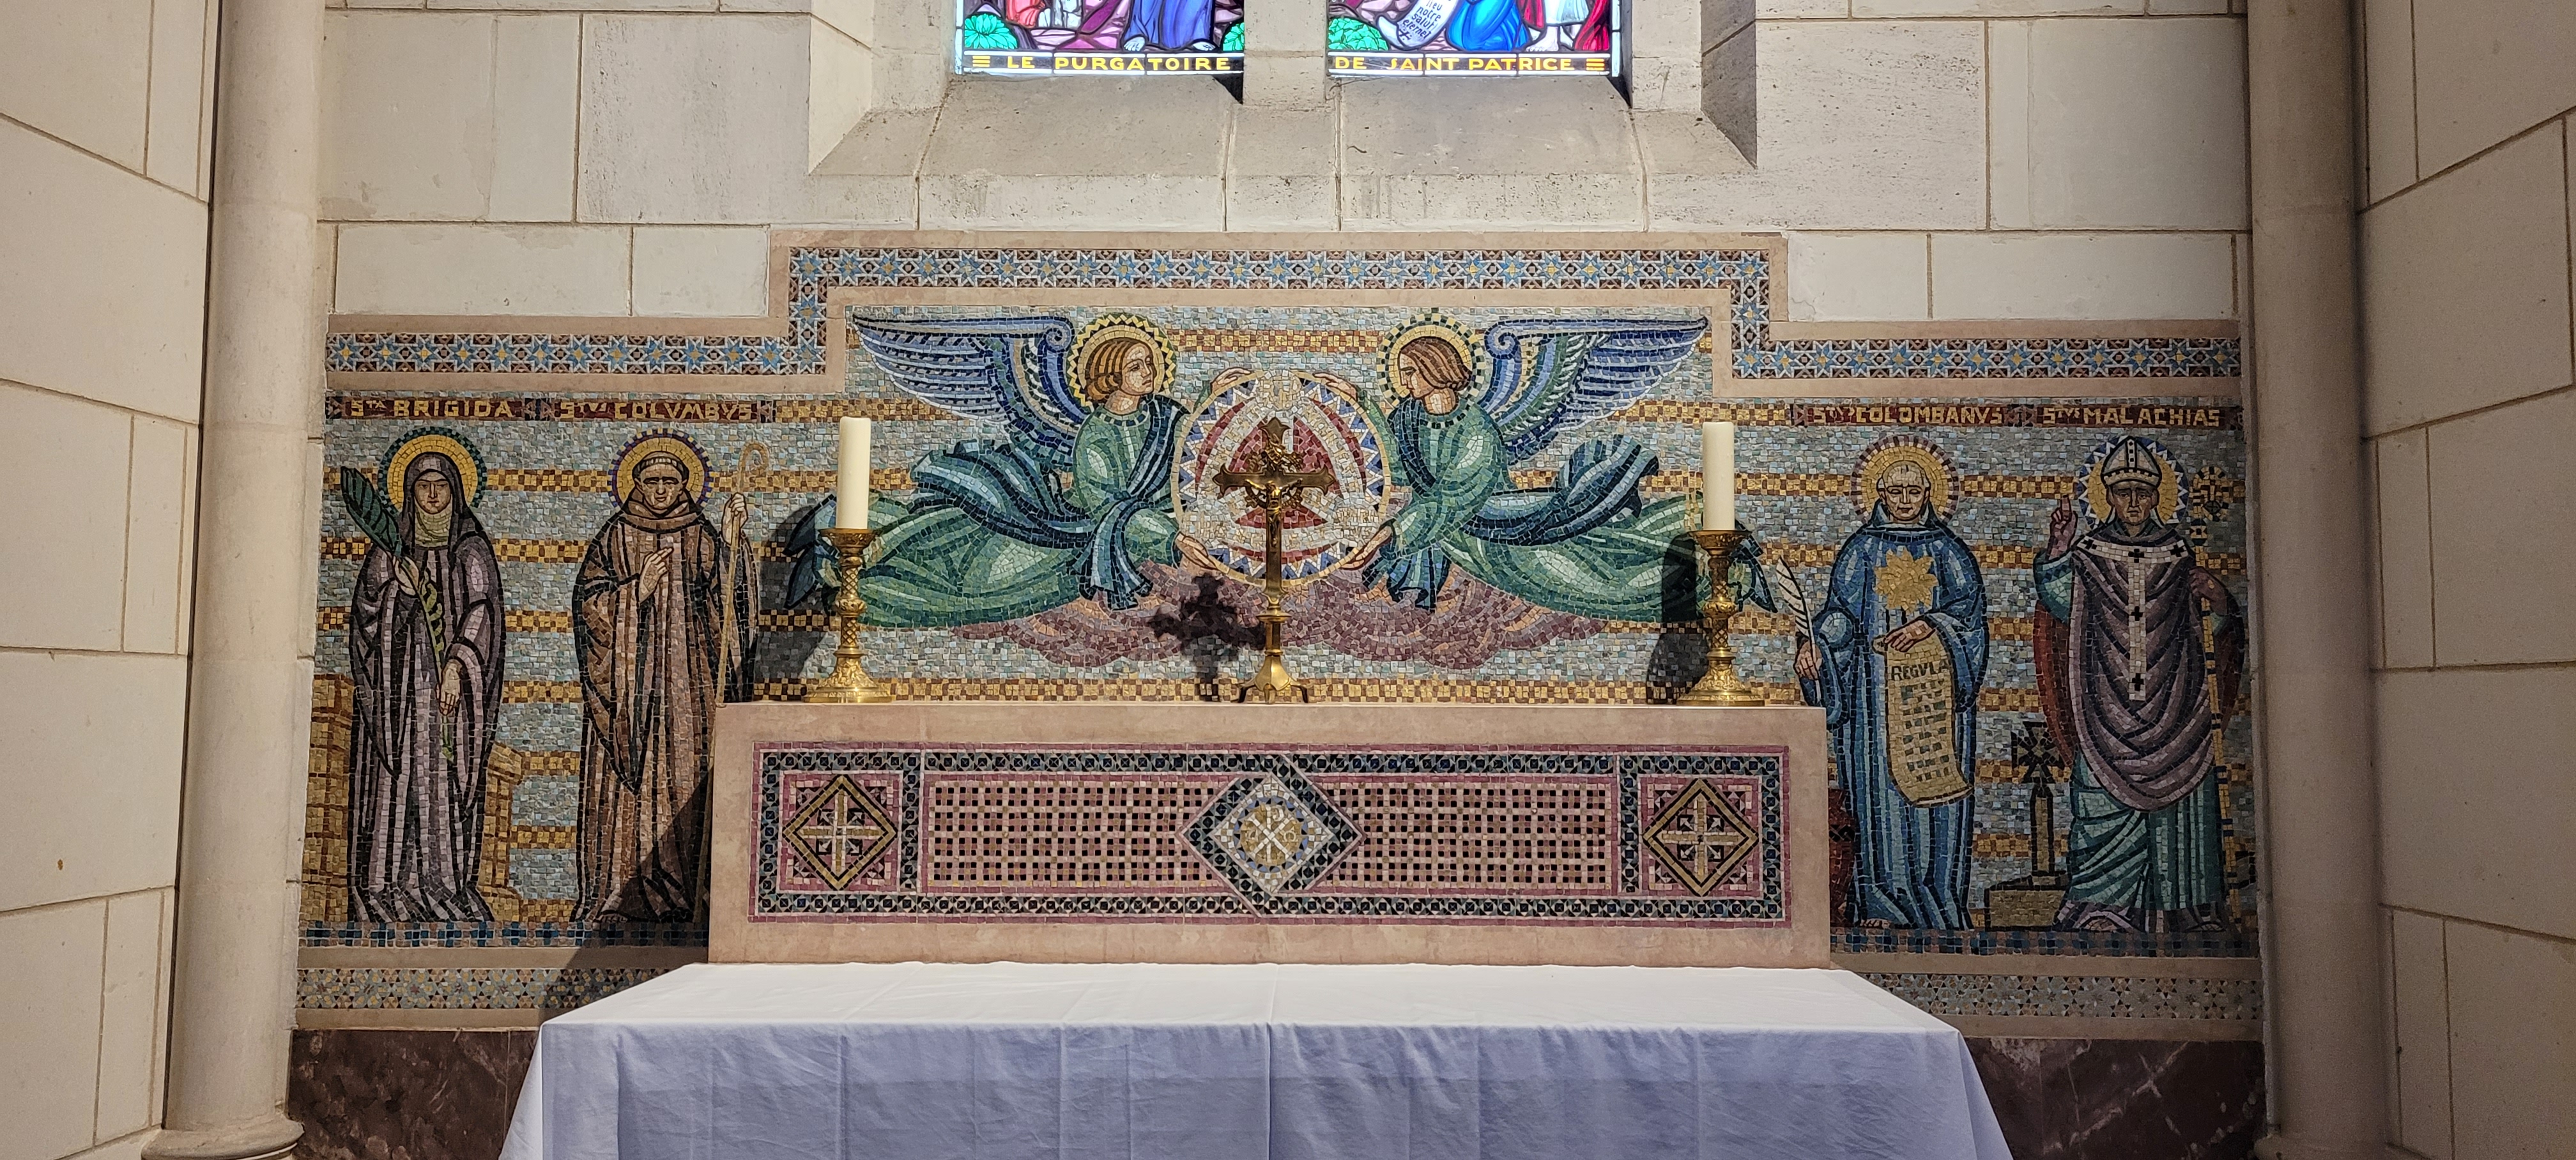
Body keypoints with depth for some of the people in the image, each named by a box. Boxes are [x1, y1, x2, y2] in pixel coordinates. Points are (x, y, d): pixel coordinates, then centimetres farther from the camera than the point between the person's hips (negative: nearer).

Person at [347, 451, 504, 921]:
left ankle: (443, 877, -3)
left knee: (444, 779, -4)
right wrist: (401, 586, -14)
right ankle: (391, 880, -1)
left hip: (451, 683, -1)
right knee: (397, 776, -3)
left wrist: (457, 665, -18)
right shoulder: (390, 546, 10)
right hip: (397, 679, 1)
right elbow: (367, 613, 6)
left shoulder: (471, 548, 5)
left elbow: (480, 607, -5)